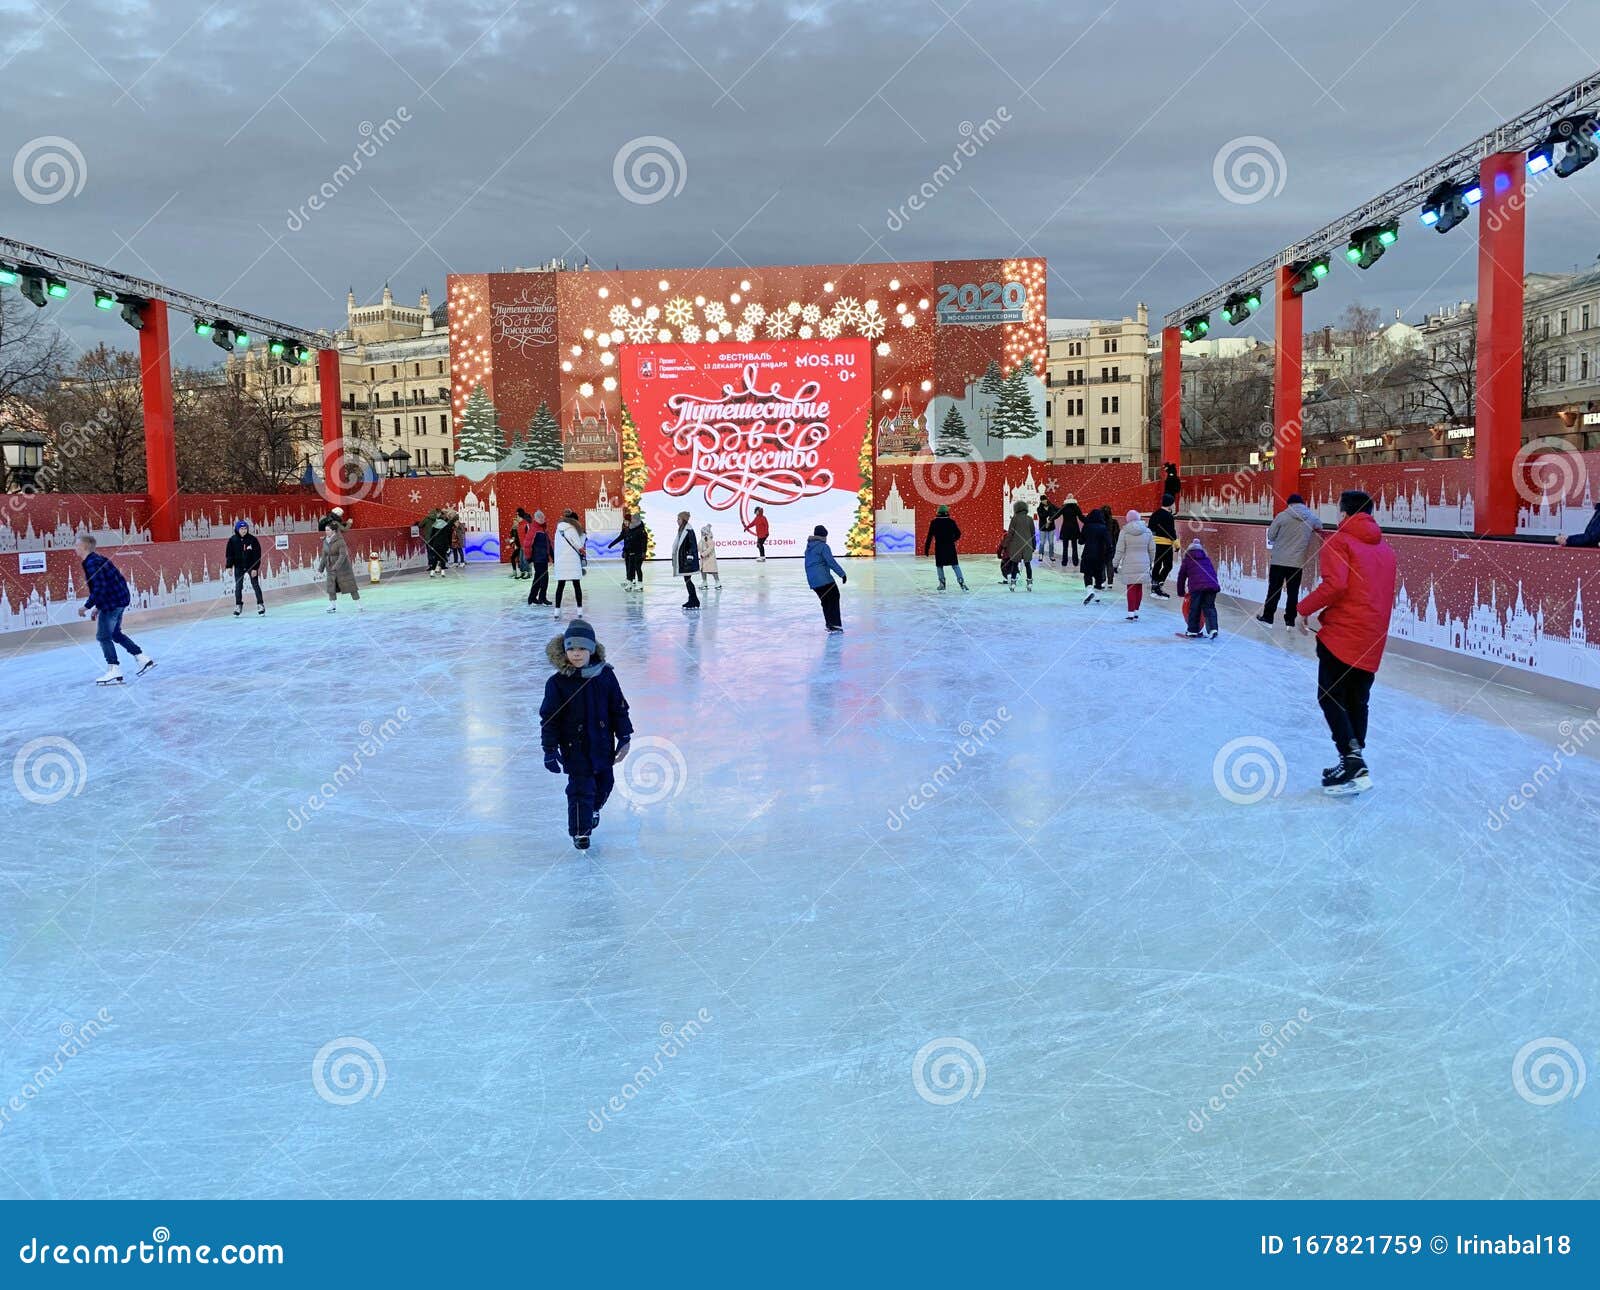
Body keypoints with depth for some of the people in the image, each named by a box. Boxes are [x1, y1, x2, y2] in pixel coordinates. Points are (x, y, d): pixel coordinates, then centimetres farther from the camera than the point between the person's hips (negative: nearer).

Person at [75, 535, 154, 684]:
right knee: (115, 633, 20)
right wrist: (98, 607, 20)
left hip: (112, 603, -10)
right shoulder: (98, 559, 15)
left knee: (103, 636, -2)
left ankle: (115, 672, -2)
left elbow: (100, 589, -23)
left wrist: (87, 606, -15)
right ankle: (144, 659, 20)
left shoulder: (91, 563, -16)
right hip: (121, 599, 10)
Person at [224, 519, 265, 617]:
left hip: (251, 566, -2)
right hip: (239, 567, 2)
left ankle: (260, 605, 7)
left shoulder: (253, 539, -10)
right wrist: (229, 566, -7)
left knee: (255, 585, -1)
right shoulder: (233, 540, -5)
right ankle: (238, 606, 12)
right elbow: (229, 554, 1)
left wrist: (255, 568, -13)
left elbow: (257, 555, -9)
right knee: (238, 587, 2)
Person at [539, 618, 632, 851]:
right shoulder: (558, 683, -13)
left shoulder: (605, 675, -6)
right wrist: (550, 750, -10)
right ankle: (580, 831, 15)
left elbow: (619, 708, 3)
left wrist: (624, 737, 1)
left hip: (603, 744, 4)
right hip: (575, 748, -4)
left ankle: (593, 808, 50)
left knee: (605, 783, 19)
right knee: (581, 789, -3)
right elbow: (549, 718, -8)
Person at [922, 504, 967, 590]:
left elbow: (930, 536, -3)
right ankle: (961, 582, -10)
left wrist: (926, 548, 1)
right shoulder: (951, 522, 0)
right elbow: (958, 534, 3)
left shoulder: (934, 522, -1)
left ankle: (942, 584, 11)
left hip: (939, 548, 0)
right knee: (955, 565, 2)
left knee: (939, 566, 15)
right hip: (950, 547, 0)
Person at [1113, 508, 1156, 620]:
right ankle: (1136, 611, 16)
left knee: (1131, 588, -1)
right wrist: (1151, 563, 22)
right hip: (1143, 564, 3)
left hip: (1129, 565, -3)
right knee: (1139, 588, 11)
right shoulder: (1147, 531, 3)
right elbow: (1152, 549, 9)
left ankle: (1131, 613, -3)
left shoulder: (1124, 531, -7)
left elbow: (1120, 550, -5)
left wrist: (1116, 564, 4)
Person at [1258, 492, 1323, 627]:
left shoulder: (1282, 516, -8)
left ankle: (1267, 617, 11)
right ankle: (1290, 620, 12)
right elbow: (1319, 527, 23)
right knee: (1293, 592, 8)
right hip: (1298, 562, 2)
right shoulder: (1312, 517, 2)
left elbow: (1270, 536, -2)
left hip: (1279, 560, -2)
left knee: (1274, 590, 6)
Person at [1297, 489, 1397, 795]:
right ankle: (1354, 762, 16)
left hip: (1341, 634, -7)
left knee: (1330, 698, -3)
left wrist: (1305, 609, -7)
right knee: (1357, 702, 13)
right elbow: (1386, 596, 19)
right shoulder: (1386, 549, 17)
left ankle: (1352, 761, -15)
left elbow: (1334, 584, -20)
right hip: (1373, 640, 7)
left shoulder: (1340, 541, -5)